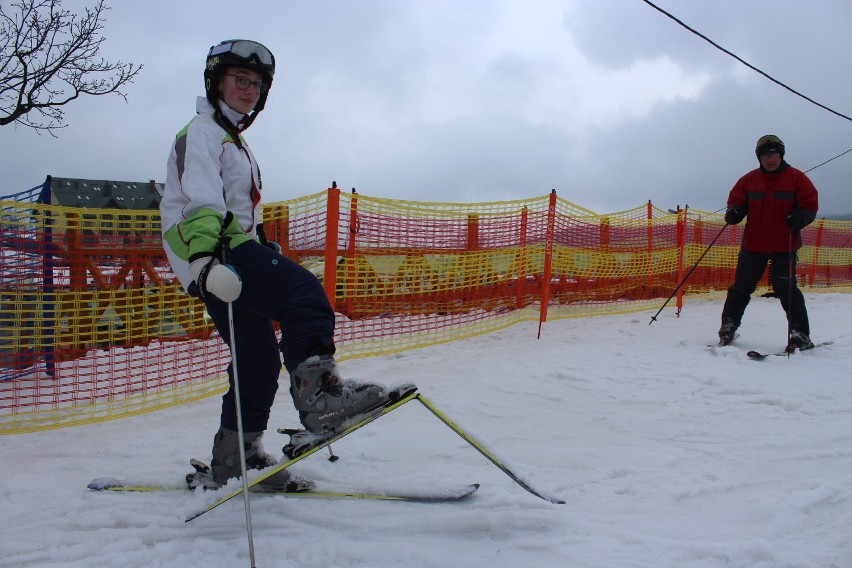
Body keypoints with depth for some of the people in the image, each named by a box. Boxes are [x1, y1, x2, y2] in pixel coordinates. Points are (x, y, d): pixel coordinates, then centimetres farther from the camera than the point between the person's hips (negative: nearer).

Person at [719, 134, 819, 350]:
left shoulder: (796, 178, -1)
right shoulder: (749, 180, 5)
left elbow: (810, 205, -1)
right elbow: (737, 200, 11)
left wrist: (800, 217, -22)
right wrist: (734, 211, -12)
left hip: (784, 246, -2)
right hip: (753, 244, 3)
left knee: (786, 289, -6)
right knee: (742, 286, 6)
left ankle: (800, 334, 1)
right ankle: (728, 325, 20)